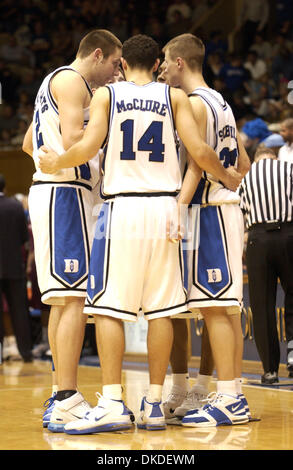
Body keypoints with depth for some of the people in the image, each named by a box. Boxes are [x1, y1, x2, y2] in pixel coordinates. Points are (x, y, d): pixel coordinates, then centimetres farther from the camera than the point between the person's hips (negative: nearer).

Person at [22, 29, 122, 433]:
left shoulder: (54, 82, 24)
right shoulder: (72, 80, -8)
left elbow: (30, 144, 31)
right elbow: (73, 139, -21)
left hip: (52, 193, 11)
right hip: (65, 193, -11)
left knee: (63, 299, 11)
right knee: (74, 297, -14)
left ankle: (63, 399, 15)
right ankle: (68, 403, -16)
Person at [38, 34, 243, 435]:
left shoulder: (106, 94, 5)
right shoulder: (174, 96, 8)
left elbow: (88, 147, -8)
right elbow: (199, 152, -1)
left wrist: (56, 163, 11)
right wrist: (228, 177, 17)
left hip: (121, 206, -2)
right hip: (164, 207, 2)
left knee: (108, 307, -1)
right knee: (161, 308, 6)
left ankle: (112, 404, -9)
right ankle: (155, 405, 7)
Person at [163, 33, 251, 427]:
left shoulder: (193, 103, -11)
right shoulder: (220, 103, 17)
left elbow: (197, 164, -21)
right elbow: (243, 164, 20)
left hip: (209, 212, -10)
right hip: (227, 207, 10)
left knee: (214, 308, -9)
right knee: (227, 309, 11)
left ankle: (228, 400, -10)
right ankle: (235, 396, 15)